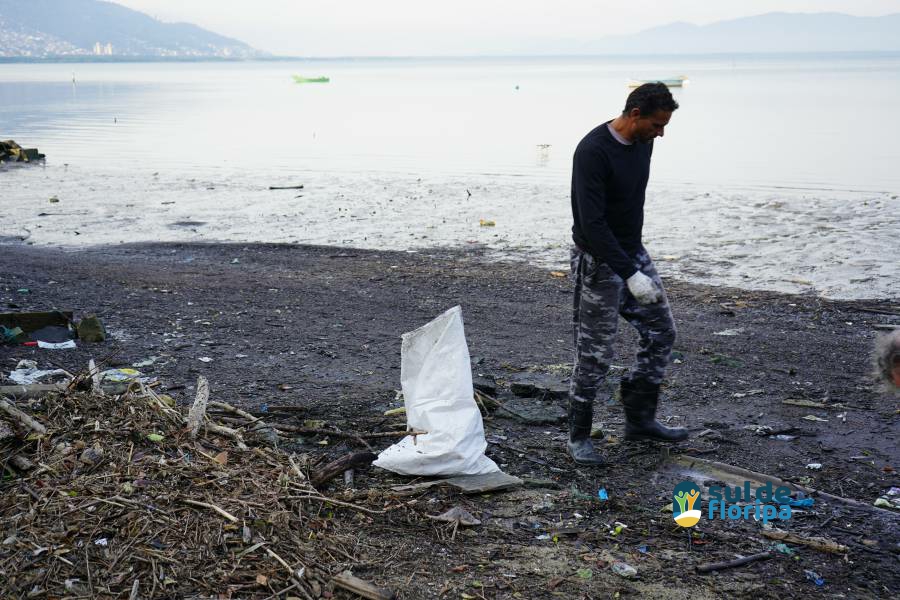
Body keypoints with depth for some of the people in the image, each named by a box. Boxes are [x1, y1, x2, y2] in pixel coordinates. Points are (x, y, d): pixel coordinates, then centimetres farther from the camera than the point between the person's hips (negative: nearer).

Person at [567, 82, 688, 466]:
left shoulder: (641, 143, 3)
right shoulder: (593, 152, -25)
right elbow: (592, 223, -29)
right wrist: (630, 275, -33)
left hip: (633, 254, 9)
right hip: (599, 263, -8)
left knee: (661, 333, 11)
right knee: (595, 354, -2)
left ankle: (640, 420, 22)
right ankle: (579, 437, 14)